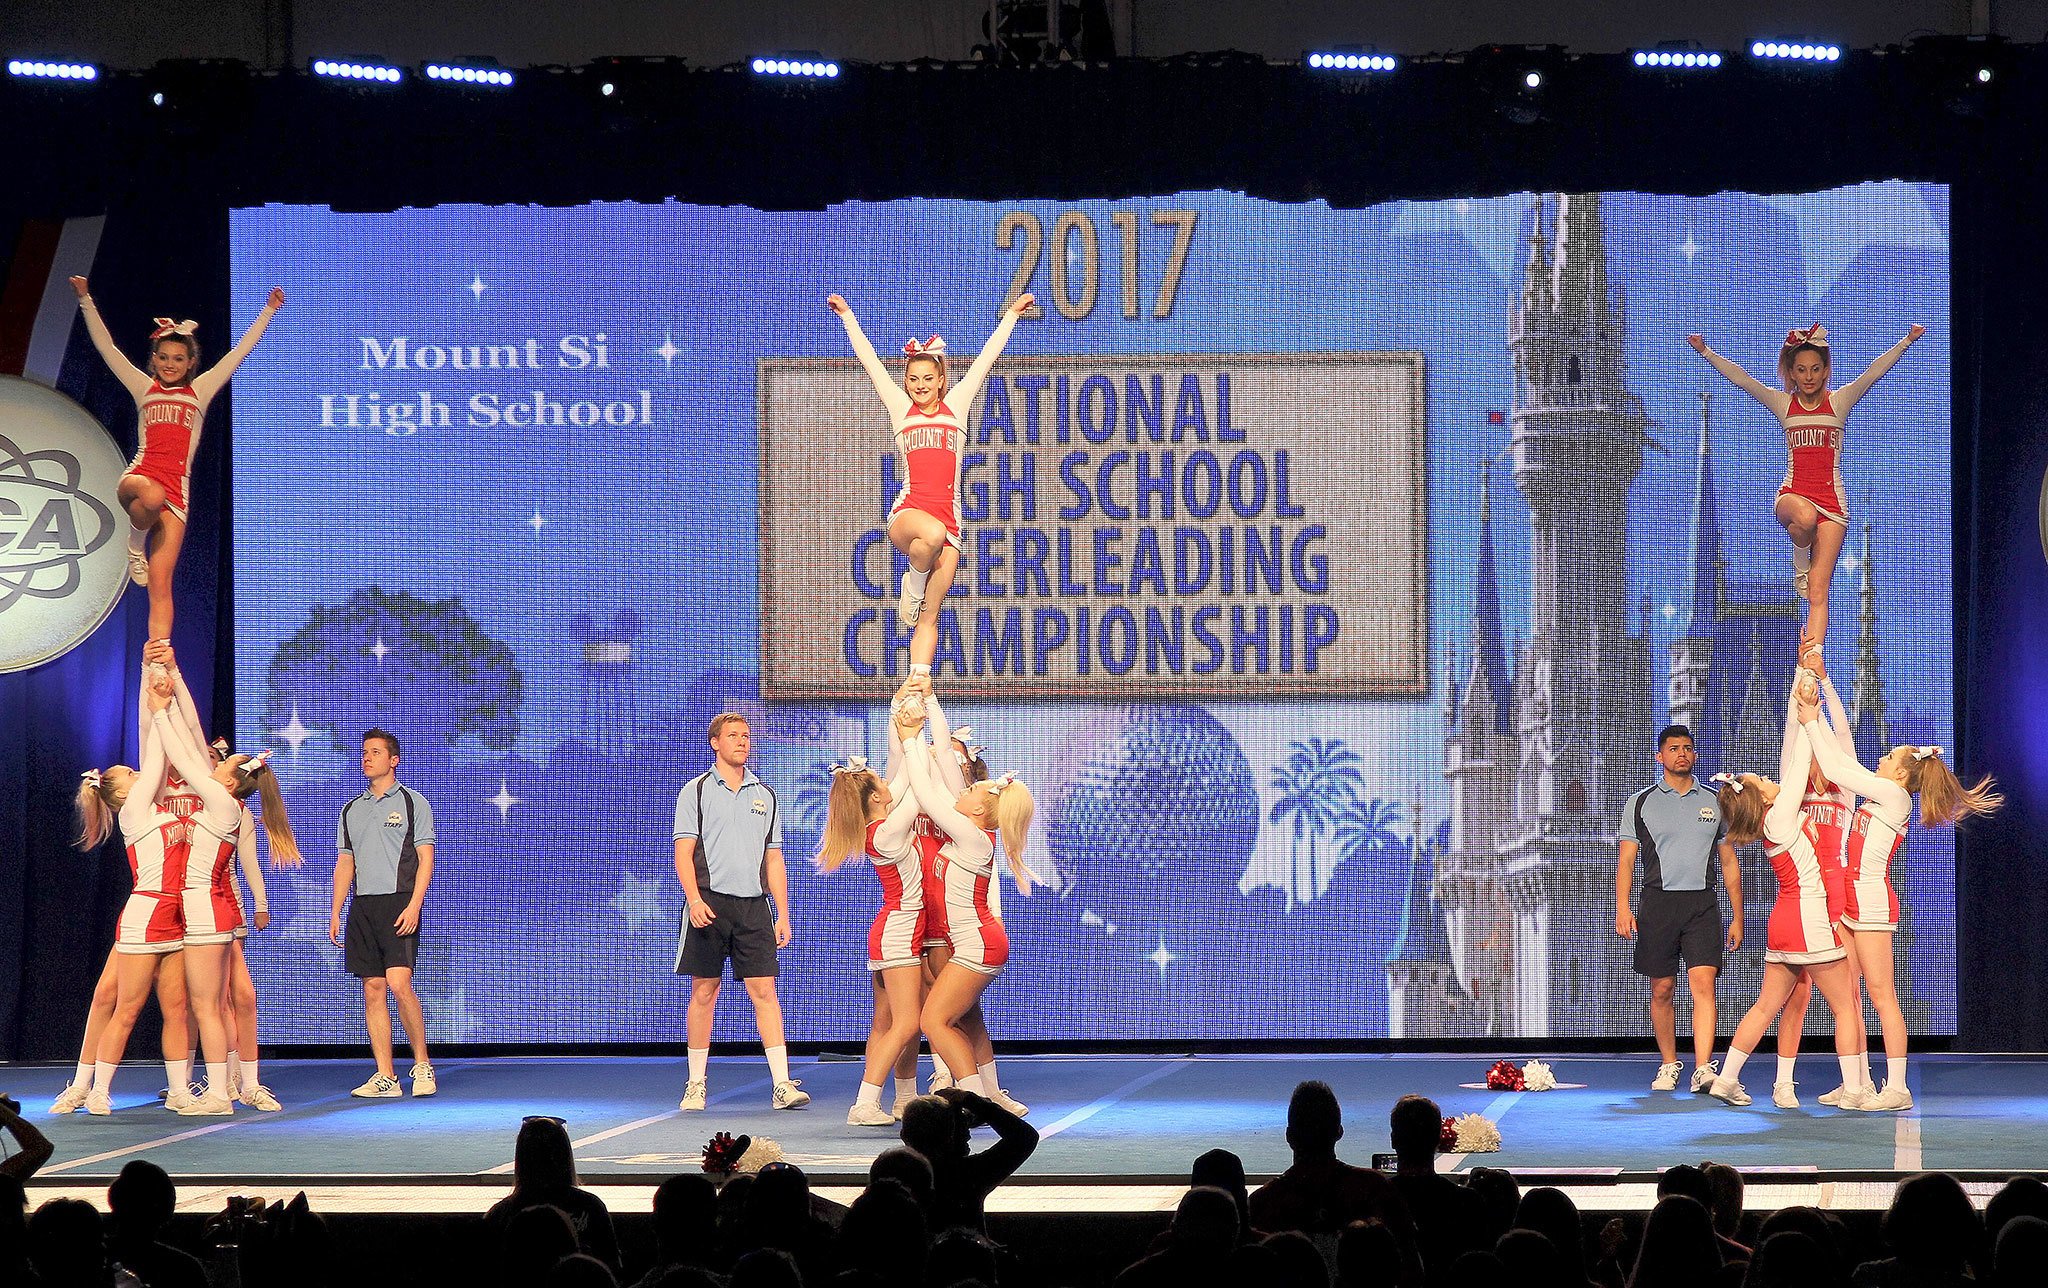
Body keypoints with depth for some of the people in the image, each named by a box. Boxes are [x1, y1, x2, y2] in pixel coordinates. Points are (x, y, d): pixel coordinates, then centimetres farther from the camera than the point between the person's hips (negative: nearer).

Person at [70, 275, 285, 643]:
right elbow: (106, 347, 11)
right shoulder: (143, 388, 14)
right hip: (140, 475, -1)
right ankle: (136, 543, -8)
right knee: (152, 495, -40)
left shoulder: (201, 391, 15)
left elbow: (241, 350, 15)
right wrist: (86, 301, 5)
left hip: (177, 490, 1)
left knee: (161, 586, -7)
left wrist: (269, 311, 12)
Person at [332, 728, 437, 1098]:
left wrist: (414, 905, -14)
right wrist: (335, 912, 10)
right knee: (373, 989, 0)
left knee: (398, 983, -18)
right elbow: (344, 863, 20)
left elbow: (425, 858, -2)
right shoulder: (351, 810, 18)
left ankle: (422, 1063, -3)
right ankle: (386, 1077, 0)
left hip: (399, 902, -5)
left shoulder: (412, 802, 3)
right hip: (362, 906, 5)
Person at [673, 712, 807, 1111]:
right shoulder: (697, 790, 5)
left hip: (754, 904, 2)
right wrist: (694, 899, -16)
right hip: (709, 903, -2)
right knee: (704, 992, 0)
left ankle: (782, 1084, -10)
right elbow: (683, 852, -2)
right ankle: (696, 1083, 8)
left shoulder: (764, 795, 15)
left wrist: (783, 914, 10)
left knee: (764, 991, -5)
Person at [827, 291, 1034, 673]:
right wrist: (847, 316, 24)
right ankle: (912, 586, -8)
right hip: (907, 511, -2)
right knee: (932, 534, -38)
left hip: (948, 519, 2)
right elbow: (868, 359, 18)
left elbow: (987, 357, 21)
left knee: (929, 617, -2)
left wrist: (1011, 315, 27)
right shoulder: (900, 408, 12)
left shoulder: (956, 405, 15)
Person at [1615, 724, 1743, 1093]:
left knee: (1703, 984, -14)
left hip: (1702, 904, 0)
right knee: (1662, 990, 4)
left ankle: (1703, 1069, -21)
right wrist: (1622, 909, -9)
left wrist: (1737, 917, 11)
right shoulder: (1640, 803, 8)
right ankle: (1669, 1065, 17)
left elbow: (1729, 862, 16)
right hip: (1657, 903, 0)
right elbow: (1626, 859, 4)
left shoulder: (1715, 802, 13)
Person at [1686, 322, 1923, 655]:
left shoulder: (1839, 402, 6)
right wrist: (1706, 352, -10)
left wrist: (1908, 340, -15)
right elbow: (1741, 379, 0)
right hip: (1792, 494, 0)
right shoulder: (1783, 404, 7)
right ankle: (1800, 561, -8)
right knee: (1804, 516, -40)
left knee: (1819, 590, -8)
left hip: (1832, 499, 0)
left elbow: (1873, 373, -5)